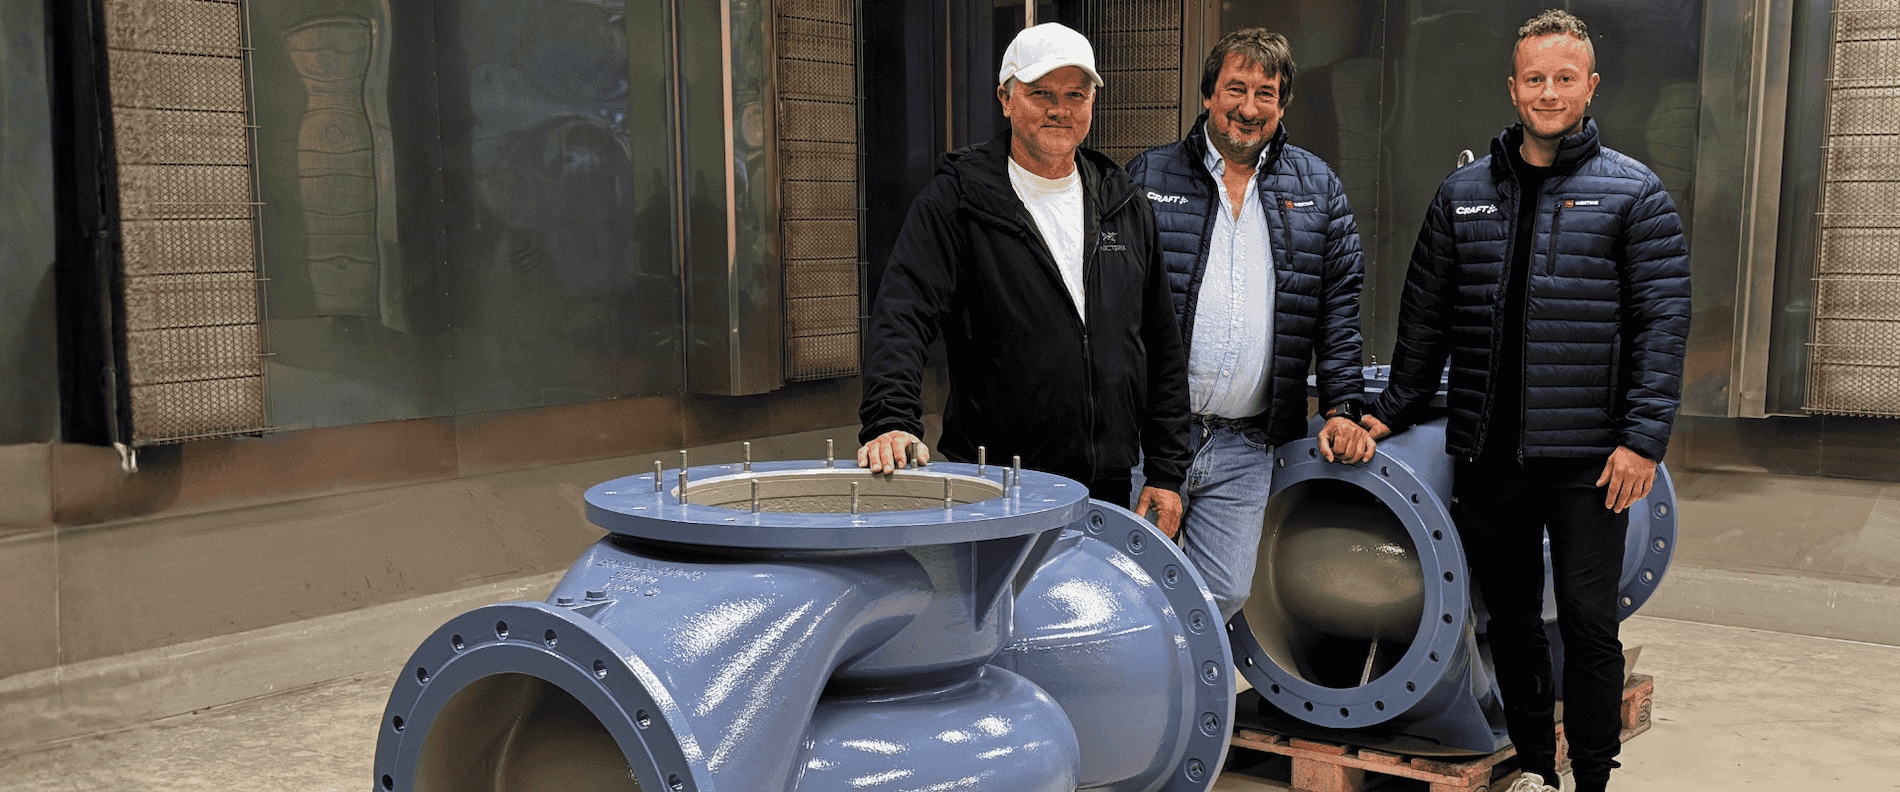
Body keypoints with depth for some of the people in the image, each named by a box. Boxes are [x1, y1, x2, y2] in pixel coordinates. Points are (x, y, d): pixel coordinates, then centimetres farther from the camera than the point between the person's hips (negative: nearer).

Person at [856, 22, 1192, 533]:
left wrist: (1166, 472, 9)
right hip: (993, 490, -4)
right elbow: (902, 317, -16)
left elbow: (1162, 350, 14)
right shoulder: (955, 200, -4)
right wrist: (891, 420, -33)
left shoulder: (1123, 206, 10)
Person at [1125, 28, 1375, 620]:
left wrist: (1343, 406, 0)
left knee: (1224, 596, 3)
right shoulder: (1148, 178, 2)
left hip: (1246, 446, 2)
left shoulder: (1318, 189, 9)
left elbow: (1339, 305, 8)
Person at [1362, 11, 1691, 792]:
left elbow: (1663, 320, -5)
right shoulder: (1464, 193, 10)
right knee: (1509, 614, 12)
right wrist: (1395, 410, 10)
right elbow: (1426, 312, 13)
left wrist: (1643, 436, -12)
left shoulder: (1632, 192, 0)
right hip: (1487, 450, 4)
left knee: (1588, 618, 1)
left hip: (1589, 457, -3)